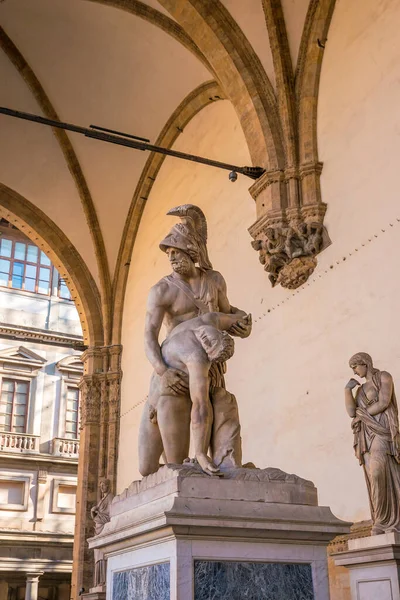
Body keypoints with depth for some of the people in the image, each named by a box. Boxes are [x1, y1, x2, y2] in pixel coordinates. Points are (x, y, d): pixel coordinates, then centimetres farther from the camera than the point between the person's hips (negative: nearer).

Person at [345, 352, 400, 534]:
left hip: (382, 430, -7)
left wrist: (362, 414, -1)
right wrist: (347, 389, 1)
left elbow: (383, 403, -10)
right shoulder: (361, 389, 25)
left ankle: (383, 520, -17)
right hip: (366, 435, 7)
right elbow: (351, 412, 10)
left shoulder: (384, 377, 5)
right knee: (375, 478, -5)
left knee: (377, 473, -23)